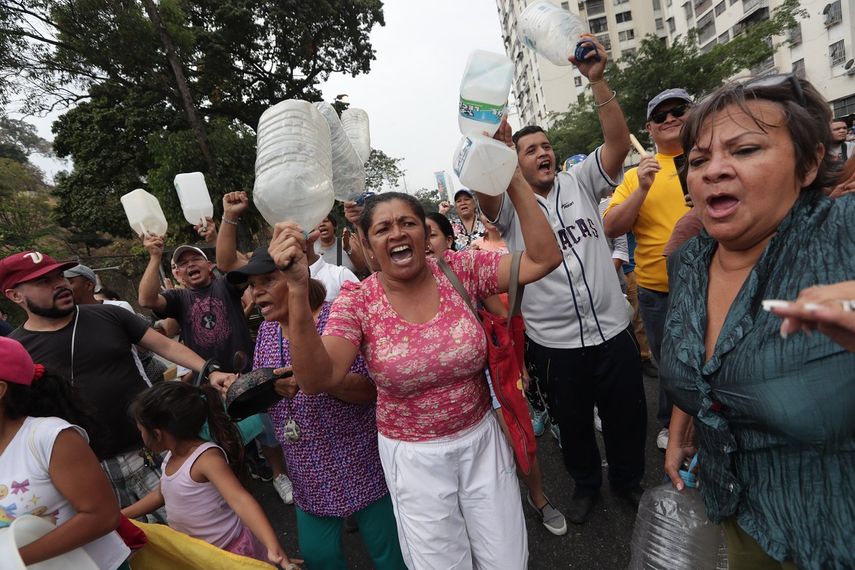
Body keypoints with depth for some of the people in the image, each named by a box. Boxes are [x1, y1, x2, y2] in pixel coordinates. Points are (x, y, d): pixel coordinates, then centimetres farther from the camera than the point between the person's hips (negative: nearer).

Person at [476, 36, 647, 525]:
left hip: (612, 329, 2)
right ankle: (587, 483, 45)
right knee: (573, 421, 18)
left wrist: (597, 80, -20)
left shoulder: (581, 183, 3)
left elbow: (619, 142, -10)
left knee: (627, 414, 18)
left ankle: (629, 479, 46)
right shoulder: (510, 205, -4)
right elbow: (484, 190, -26)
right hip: (554, 342, -2)